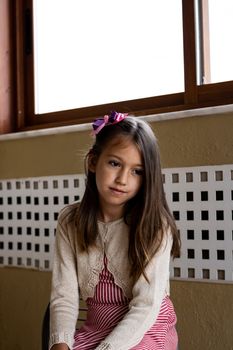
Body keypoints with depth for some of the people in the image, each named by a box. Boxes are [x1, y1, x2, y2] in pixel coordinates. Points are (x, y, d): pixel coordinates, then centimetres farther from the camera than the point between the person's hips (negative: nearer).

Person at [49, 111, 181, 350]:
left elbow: (145, 307, -19)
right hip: (96, 328, 3)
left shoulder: (155, 226, -14)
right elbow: (64, 296, -7)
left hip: (147, 328, -3)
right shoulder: (70, 222, -3)